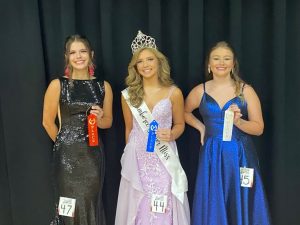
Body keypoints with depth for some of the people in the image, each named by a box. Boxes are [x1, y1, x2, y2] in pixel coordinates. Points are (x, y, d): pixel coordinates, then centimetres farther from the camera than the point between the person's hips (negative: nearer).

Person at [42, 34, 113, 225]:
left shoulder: (103, 86, 3)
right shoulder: (57, 85, -5)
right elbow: (48, 122, 1)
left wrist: (99, 118, -9)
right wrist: (64, 143, 9)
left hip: (93, 153, 3)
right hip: (67, 154, -2)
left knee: (92, 204, 12)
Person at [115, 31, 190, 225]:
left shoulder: (173, 93, -5)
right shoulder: (128, 95, -1)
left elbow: (180, 124, 6)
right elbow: (129, 128, 11)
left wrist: (171, 135, -15)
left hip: (164, 159, -1)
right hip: (137, 159, 2)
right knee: (138, 208, 10)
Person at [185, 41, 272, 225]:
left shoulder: (246, 90, -2)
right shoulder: (200, 91, 2)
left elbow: (259, 128, -3)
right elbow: (185, 112, 21)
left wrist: (238, 121, -20)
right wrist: (201, 127, 6)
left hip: (240, 156, -1)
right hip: (212, 156, 1)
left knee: (242, 206, 6)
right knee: (213, 207, 8)